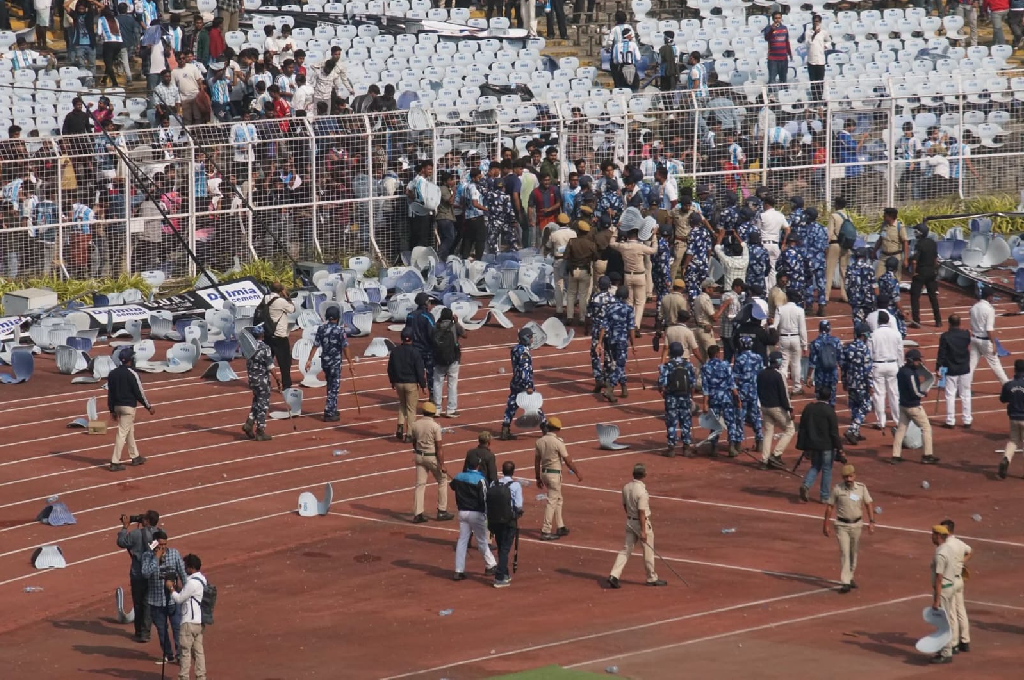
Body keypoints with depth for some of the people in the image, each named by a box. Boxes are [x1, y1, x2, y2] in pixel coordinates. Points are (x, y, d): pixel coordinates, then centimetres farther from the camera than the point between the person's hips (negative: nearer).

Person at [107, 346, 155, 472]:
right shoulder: (132, 374, -16)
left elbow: (110, 393, 8)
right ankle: (115, 462, -8)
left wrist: (112, 410, 16)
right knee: (122, 433, -6)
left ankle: (135, 457, 34)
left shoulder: (113, 373, 4)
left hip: (117, 406, 7)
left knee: (130, 431, 22)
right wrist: (149, 407, -3)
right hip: (129, 407, -7)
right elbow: (139, 392, -14)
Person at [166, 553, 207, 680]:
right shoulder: (200, 579, 11)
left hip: (189, 622, -9)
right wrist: (176, 588, 9)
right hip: (199, 621, 9)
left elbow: (179, 599, -14)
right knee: (198, 651, 11)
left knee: (185, 651, -2)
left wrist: (171, 588, -2)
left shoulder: (192, 582, -19)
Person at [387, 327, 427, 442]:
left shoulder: (395, 351, -2)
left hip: (398, 383, 4)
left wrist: (392, 382, 21)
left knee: (402, 405, 24)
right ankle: (409, 434, 3)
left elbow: (390, 369, 7)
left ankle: (400, 426, 6)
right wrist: (423, 385, -3)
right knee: (411, 408, 4)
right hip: (411, 383, -4)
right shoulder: (415, 353, -15)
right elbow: (420, 371, -12)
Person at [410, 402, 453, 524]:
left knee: (420, 484, 7)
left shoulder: (414, 425, -2)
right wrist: (442, 464, -14)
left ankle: (417, 514, 1)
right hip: (432, 457, -4)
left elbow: (414, 443, 10)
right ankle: (442, 511, 16)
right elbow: (439, 447, -16)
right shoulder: (435, 426, -15)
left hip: (419, 456, 4)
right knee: (442, 481, 14)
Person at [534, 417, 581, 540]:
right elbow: (568, 461, -12)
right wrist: (577, 473, 0)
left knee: (558, 499, 21)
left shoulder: (539, 441, 2)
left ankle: (560, 527, 27)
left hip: (544, 473, 7)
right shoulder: (557, 442, -16)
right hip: (555, 474, -7)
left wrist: (538, 478, 17)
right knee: (552, 501, -4)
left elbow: (537, 461, 8)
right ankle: (546, 532, -6)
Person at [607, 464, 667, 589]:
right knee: (648, 551, 9)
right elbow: (641, 512, -22)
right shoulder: (642, 491, -23)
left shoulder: (626, 488, -1)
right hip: (642, 522, -7)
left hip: (630, 521, 7)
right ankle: (652, 578, 22)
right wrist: (643, 531, -19)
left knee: (626, 550, 9)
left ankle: (614, 576, -3)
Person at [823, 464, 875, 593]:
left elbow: (869, 504, -1)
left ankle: (850, 577, 31)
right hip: (842, 525, -3)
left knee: (854, 553, 14)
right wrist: (826, 525, -2)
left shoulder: (861, 488, -2)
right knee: (844, 553, -10)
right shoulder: (837, 489, -8)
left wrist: (871, 522, -11)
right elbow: (829, 506, -2)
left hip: (856, 524, 3)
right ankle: (845, 583, -13)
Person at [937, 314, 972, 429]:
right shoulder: (966, 334, -5)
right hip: (964, 368, 3)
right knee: (965, 395, 10)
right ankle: (967, 420, 14)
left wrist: (938, 368, -5)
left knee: (950, 395, 4)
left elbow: (941, 354, -12)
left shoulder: (945, 336, -13)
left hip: (950, 370, -3)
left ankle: (950, 421, 5)